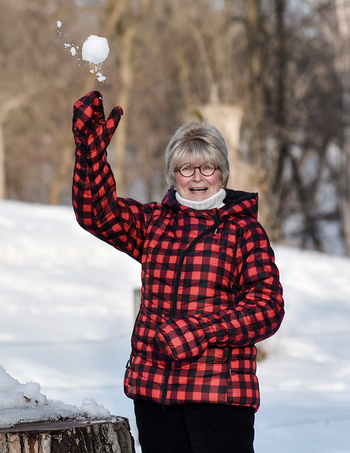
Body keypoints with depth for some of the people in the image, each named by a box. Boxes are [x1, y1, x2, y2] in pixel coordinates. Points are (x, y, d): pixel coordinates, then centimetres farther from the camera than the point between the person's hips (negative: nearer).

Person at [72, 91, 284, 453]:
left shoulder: (244, 230, 1)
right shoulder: (153, 222, 13)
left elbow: (267, 307, -7)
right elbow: (96, 212, -1)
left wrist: (201, 330, -18)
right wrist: (91, 145, -10)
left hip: (220, 389, -4)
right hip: (153, 385, 4)